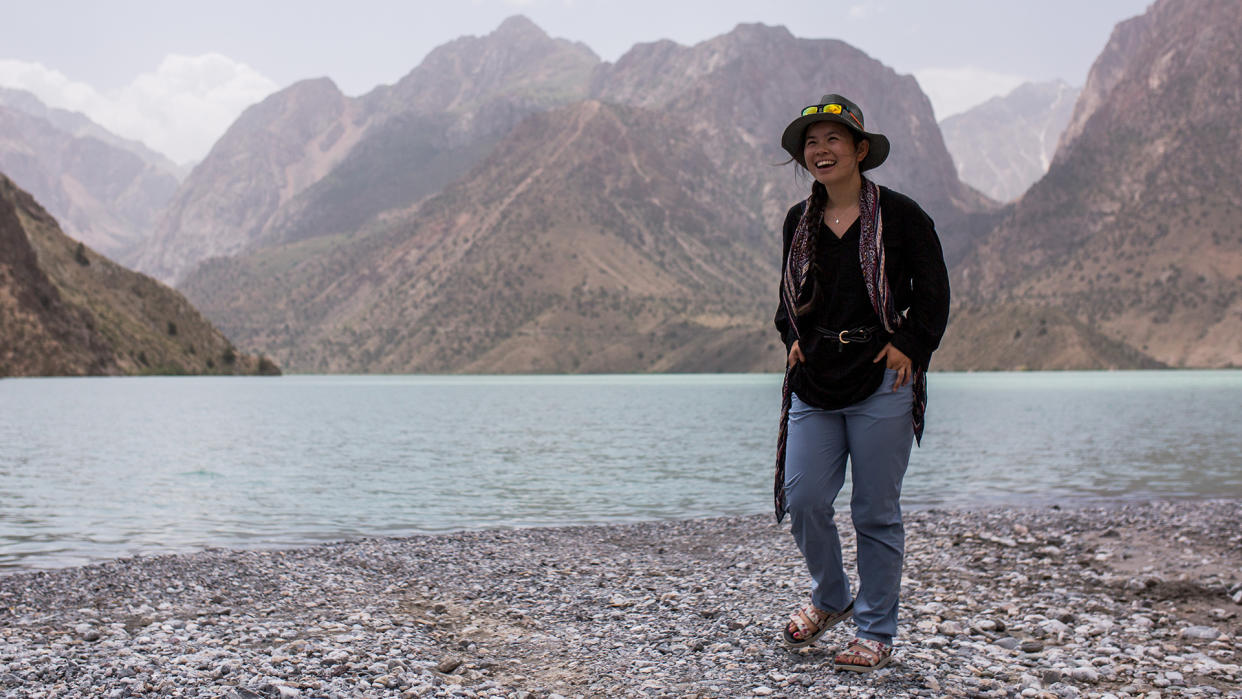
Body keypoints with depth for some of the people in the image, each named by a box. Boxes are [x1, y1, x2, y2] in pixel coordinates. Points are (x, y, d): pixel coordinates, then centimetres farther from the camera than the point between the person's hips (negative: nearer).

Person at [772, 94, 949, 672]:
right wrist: (794, 336, 8)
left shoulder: (899, 215, -3)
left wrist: (909, 345, -10)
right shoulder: (799, 221, 11)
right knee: (802, 499, 0)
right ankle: (831, 599, 27)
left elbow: (933, 289, 1)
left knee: (876, 511, 2)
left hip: (880, 383, -4)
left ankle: (876, 631, 17)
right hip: (814, 382, 4)